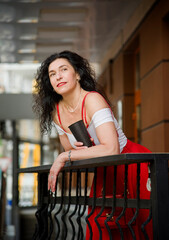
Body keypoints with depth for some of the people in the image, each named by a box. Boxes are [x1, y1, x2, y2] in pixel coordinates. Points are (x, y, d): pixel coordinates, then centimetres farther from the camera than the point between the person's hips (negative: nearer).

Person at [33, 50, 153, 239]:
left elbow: (111, 149, -34)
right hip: (105, 173, 6)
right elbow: (69, 149, 12)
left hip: (132, 166, -6)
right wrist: (78, 151, -13)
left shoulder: (92, 100, -23)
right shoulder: (56, 112, -1)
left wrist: (65, 157, -26)